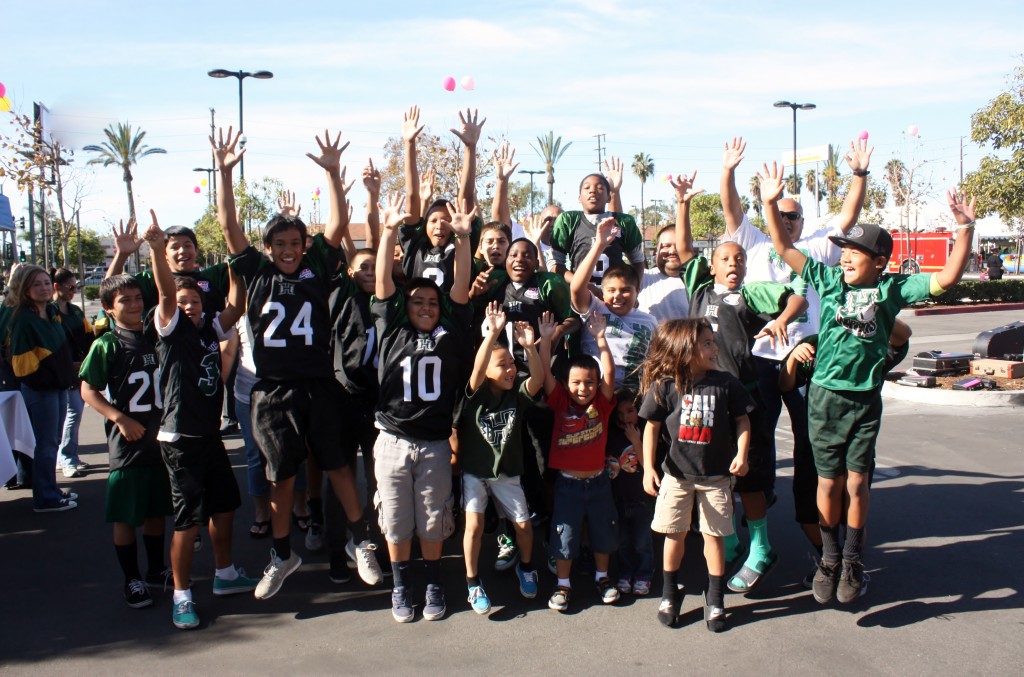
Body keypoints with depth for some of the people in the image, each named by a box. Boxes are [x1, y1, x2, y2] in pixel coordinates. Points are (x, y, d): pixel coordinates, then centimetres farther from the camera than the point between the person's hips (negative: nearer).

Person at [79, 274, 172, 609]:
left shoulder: (155, 337, 6)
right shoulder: (106, 345, -8)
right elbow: (88, 390, -7)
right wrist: (120, 418, -17)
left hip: (161, 439, 5)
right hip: (128, 442, -5)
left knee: (157, 509, 15)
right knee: (126, 515, 2)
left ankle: (156, 569, 30)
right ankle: (132, 580, 14)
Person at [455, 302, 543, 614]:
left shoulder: (517, 395, -8)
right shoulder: (475, 395, -16)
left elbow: (539, 378, -25)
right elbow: (477, 370, -35)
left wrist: (529, 345, -40)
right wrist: (492, 333, -47)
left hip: (508, 473, 3)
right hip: (474, 471, -3)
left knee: (524, 524, 5)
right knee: (474, 525, -10)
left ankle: (525, 568, 34)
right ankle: (473, 583, 6)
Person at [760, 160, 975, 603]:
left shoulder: (892, 288, -2)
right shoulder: (828, 279, 1)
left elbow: (947, 278, -9)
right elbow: (785, 249, 0)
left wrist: (965, 228, -18)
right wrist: (770, 204, -10)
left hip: (867, 398, 0)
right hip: (825, 395, 1)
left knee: (857, 483, 3)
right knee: (829, 482, 6)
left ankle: (853, 561, 22)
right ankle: (829, 557, 25)